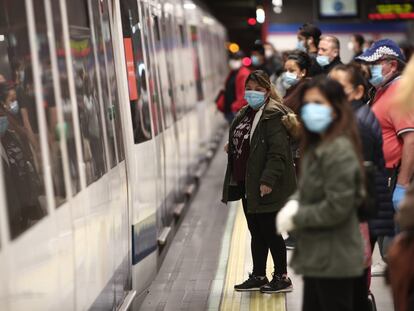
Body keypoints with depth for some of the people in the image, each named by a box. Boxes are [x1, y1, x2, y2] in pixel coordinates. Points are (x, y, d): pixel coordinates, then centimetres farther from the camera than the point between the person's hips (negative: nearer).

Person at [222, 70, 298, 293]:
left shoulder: (273, 116, -15)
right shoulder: (244, 115, 15)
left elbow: (278, 152, -22)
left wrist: (267, 180, -27)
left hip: (266, 187, -9)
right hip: (246, 184, 9)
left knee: (269, 231, -2)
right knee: (256, 232, 15)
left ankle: (282, 277, 10)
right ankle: (258, 277, 24)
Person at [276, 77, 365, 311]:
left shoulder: (339, 150, -20)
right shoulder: (316, 146, 11)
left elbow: (337, 208, -23)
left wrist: (295, 218, -13)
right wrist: (294, 203, -3)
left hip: (334, 260, -10)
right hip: (317, 256, 10)